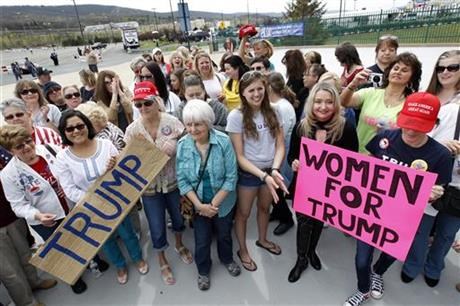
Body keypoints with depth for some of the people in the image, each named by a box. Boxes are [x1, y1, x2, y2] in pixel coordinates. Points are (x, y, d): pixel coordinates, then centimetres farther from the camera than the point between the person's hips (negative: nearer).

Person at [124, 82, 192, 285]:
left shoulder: (172, 122, -12)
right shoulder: (132, 130, -10)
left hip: (173, 182, 1)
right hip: (149, 187, 0)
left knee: (178, 217, 23)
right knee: (157, 228, 11)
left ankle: (179, 245, 55)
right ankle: (162, 261, 40)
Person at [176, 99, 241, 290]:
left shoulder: (223, 141, -22)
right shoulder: (183, 145, -15)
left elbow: (231, 177, -18)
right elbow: (182, 179, -10)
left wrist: (214, 204, -18)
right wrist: (199, 205, -17)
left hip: (223, 202, 0)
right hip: (198, 204, 1)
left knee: (224, 234, 23)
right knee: (202, 241, 15)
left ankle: (227, 259, 55)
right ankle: (203, 271, 46)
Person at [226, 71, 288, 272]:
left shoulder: (272, 112, -5)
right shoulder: (236, 116, -17)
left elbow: (280, 145, -5)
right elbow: (239, 156, -17)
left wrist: (274, 170, -22)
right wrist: (263, 175, -25)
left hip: (270, 170, 4)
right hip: (248, 172, -4)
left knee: (264, 208, 25)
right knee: (243, 213, 15)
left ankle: (262, 240, 53)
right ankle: (243, 250, 40)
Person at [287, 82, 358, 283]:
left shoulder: (346, 128, -17)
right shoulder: (301, 127, -12)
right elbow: (292, 155, -3)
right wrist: (293, 163, -25)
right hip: (304, 184, 0)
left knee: (319, 219, 22)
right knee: (303, 221, 9)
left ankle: (312, 251, 51)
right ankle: (301, 259, 36)